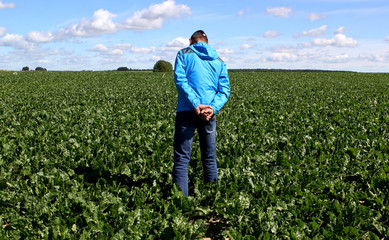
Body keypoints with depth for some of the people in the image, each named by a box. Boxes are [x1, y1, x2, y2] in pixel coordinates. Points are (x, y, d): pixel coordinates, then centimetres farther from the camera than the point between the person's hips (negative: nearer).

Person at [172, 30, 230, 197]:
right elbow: (224, 89, 5)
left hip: (187, 111, -3)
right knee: (210, 159, 13)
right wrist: (213, 108, -9)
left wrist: (196, 104, -16)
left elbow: (180, 80, -9)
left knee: (181, 159, -2)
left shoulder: (184, 54, 8)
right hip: (209, 114, 3)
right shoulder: (219, 61, 18)